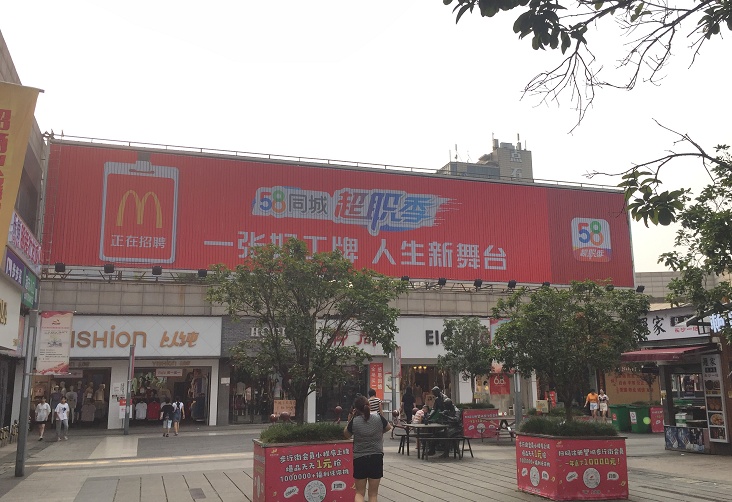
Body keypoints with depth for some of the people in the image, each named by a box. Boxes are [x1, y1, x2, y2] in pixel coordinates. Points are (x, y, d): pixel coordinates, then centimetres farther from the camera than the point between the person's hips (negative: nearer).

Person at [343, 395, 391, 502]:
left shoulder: (354, 421, -10)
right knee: (373, 493, 11)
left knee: (359, 492, 11)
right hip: (376, 458, 1)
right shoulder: (379, 418, -6)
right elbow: (389, 428, 16)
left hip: (359, 458, -1)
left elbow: (346, 435, 8)